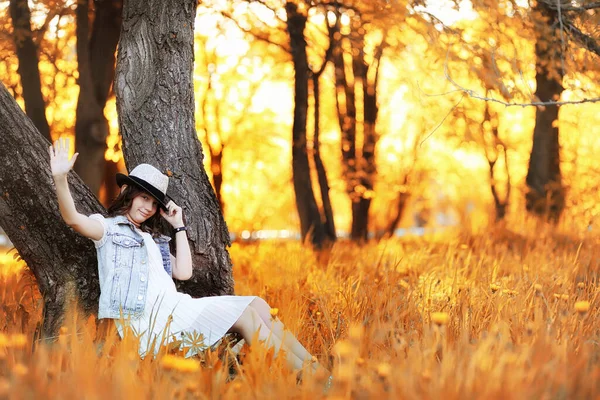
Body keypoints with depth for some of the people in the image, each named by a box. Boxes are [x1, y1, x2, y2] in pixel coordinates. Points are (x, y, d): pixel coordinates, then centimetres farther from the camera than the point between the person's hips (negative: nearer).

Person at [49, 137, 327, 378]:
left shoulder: (153, 239, 29)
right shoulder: (109, 228, 9)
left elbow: (183, 272, 15)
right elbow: (73, 219, -13)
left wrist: (179, 227, 17)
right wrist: (60, 178, -30)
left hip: (174, 308, 8)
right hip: (150, 319, -8)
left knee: (257, 306, -7)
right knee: (246, 316, -19)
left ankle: (313, 370, -12)